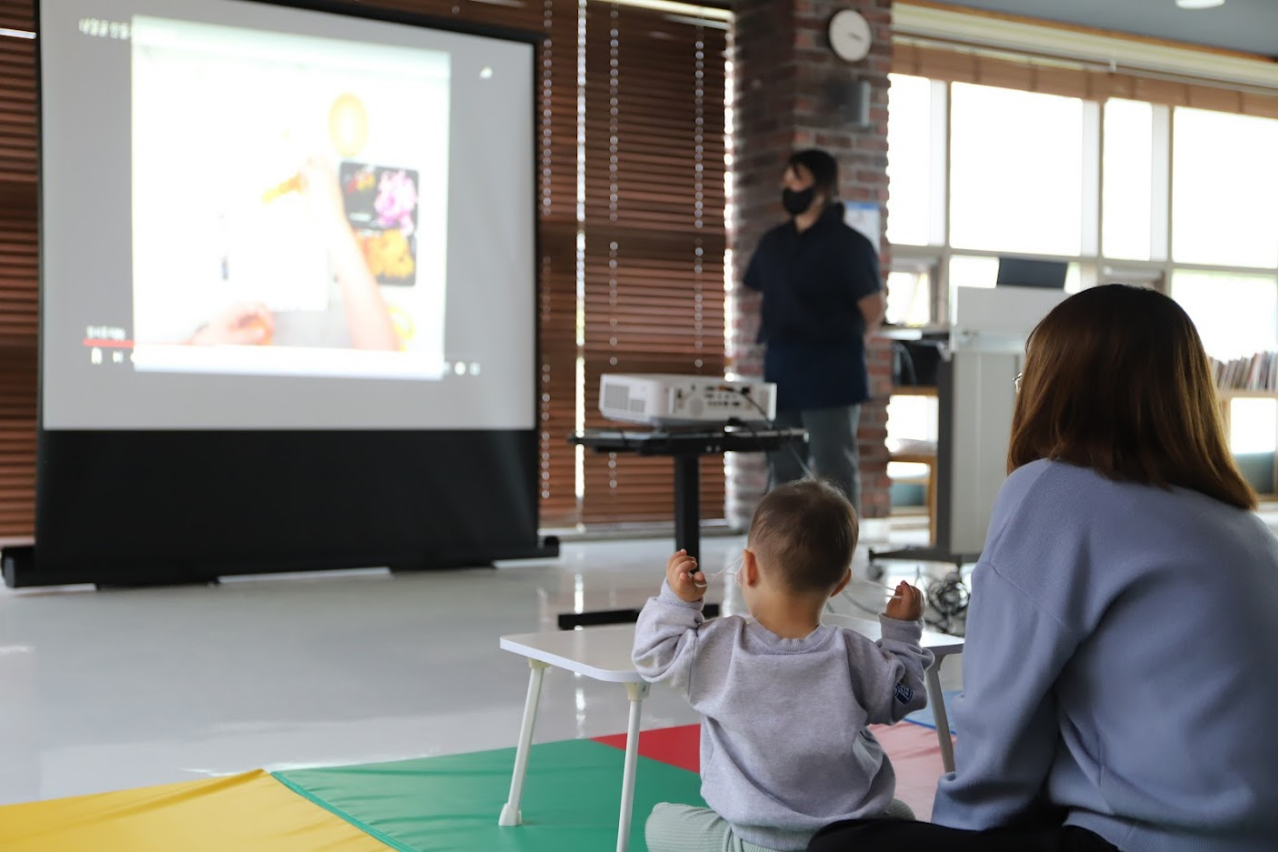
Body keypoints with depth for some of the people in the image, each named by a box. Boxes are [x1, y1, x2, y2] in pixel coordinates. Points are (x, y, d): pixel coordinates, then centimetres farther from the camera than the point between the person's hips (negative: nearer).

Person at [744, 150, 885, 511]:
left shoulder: (849, 245, -5)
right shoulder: (773, 242, 13)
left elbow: (873, 310, -4)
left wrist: (837, 345, 2)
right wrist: (780, 344, 11)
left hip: (831, 377, -6)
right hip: (780, 373, 6)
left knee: (834, 471, -3)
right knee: (785, 471, 11)